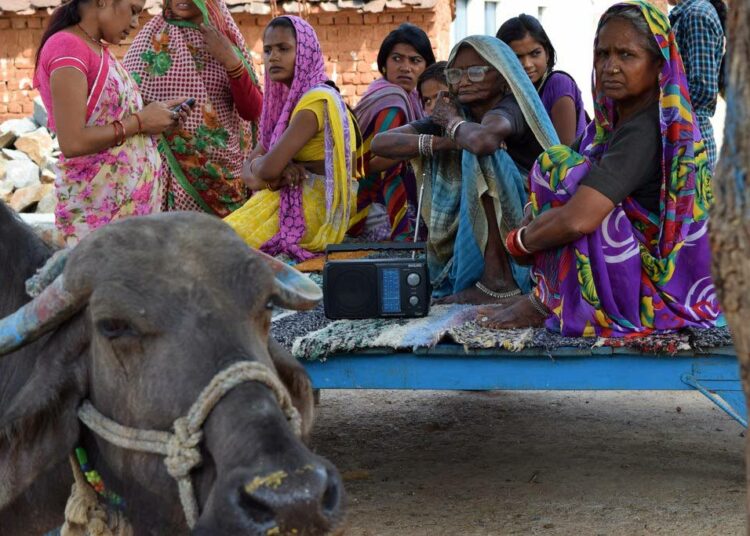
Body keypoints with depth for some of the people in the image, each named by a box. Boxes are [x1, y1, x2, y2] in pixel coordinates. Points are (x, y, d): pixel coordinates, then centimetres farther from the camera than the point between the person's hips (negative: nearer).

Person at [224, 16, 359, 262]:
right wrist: (267, 176, -11)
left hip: (313, 209, -9)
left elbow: (268, 168, -22)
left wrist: (257, 165, 1)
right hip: (290, 202, 9)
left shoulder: (317, 100, -15)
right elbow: (248, 170, 11)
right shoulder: (286, 102, 14)